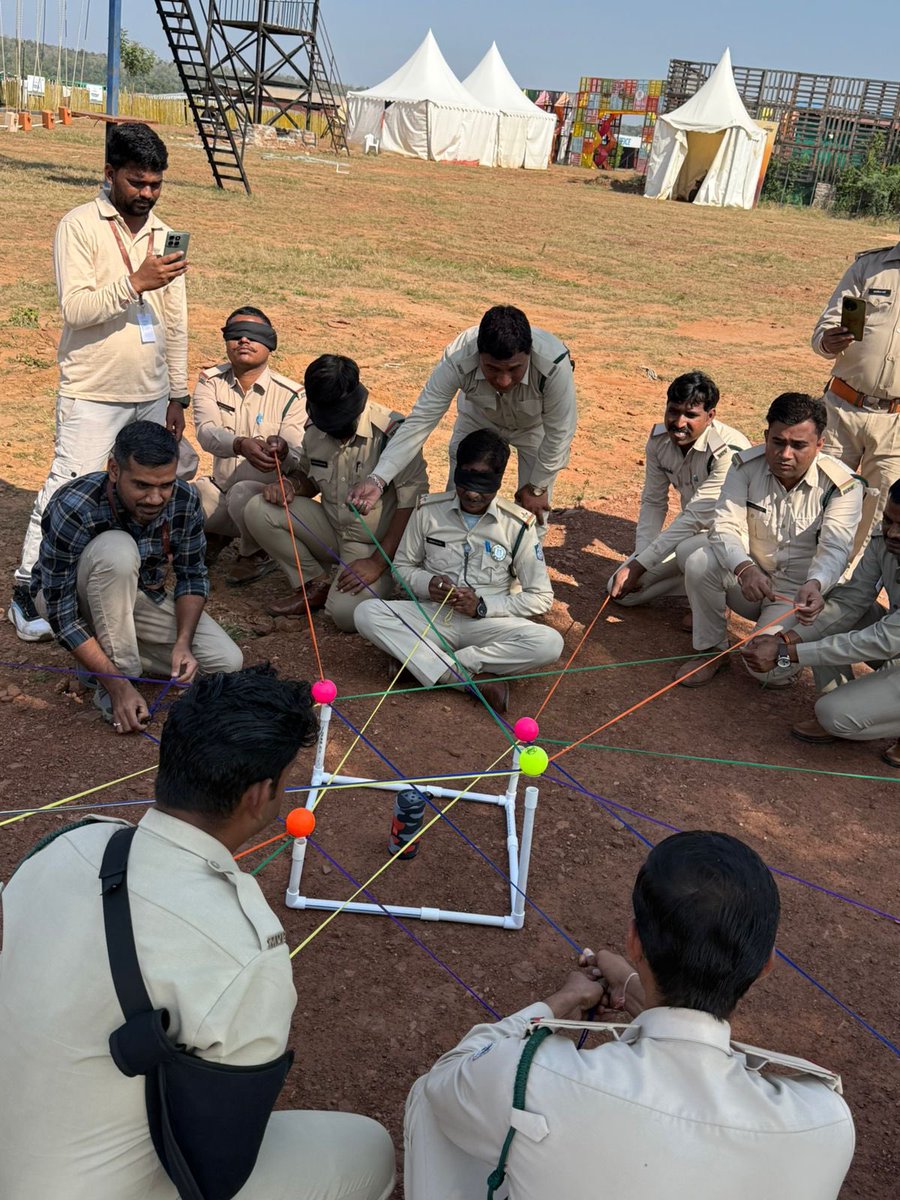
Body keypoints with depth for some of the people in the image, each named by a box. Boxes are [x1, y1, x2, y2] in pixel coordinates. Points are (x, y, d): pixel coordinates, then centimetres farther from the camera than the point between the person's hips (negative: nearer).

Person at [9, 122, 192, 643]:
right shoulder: (80, 226, -5)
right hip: (93, 395, -5)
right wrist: (134, 283, -27)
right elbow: (75, 308, -16)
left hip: (151, 395, 6)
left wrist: (178, 395, 12)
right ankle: (29, 588, 5)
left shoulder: (163, 234, 11)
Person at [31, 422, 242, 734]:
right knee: (117, 549, -37)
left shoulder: (184, 500, -20)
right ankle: (116, 673, -22)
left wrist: (183, 643, -24)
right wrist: (118, 685, -35)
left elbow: (193, 576, -7)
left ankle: (117, 646, 5)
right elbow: (61, 612, -31)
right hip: (65, 596, -4)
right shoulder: (73, 510, -34)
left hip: (140, 595, 5)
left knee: (227, 662, -14)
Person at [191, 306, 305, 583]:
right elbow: (206, 432, -20)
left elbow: (298, 458, -18)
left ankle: (257, 553, -3)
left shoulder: (290, 395, -10)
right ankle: (215, 533, 16)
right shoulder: (210, 381, -2)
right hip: (220, 488, 4)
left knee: (243, 494, -37)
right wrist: (241, 444, -44)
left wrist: (281, 450, -45)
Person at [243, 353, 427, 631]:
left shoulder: (392, 431, -22)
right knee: (259, 511, -13)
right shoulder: (314, 429, -3)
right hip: (331, 529, 6)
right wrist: (291, 486, -10)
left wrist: (378, 563, -24)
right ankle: (316, 583, 2)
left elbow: (412, 502, -22)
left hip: (376, 544, -6)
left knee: (346, 613, -30)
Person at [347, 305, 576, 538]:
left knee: (534, 507, 1)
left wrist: (536, 487, -16)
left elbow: (559, 432, -27)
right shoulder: (458, 359, -39)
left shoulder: (554, 364, -42)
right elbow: (421, 420, -34)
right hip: (479, 418, 1)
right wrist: (377, 479, -44)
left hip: (536, 425, -1)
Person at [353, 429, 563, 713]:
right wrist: (426, 584, -12)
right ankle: (473, 678, -32)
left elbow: (541, 597, -2)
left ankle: (432, 664, -24)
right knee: (367, 613, -27)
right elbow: (402, 566, 11)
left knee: (550, 643, -29)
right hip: (433, 617, 1)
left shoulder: (518, 525, -4)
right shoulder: (429, 510, 0)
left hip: (486, 624, -1)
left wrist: (482, 606, -14)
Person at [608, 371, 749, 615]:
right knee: (621, 590, -2)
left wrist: (638, 565, -29)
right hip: (691, 531, 7)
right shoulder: (660, 439, -9)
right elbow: (653, 503, -1)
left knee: (690, 549, -40)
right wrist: (638, 561, -16)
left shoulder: (730, 450, -29)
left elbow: (696, 517, -30)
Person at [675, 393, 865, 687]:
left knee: (768, 667, -26)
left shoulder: (843, 486, -16)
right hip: (750, 578, 3)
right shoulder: (746, 466, -11)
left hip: (799, 593, -3)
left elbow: (835, 549, -26)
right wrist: (745, 569, -43)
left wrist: (814, 585, -50)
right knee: (699, 563, -28)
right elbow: (725, 527, -21)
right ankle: (712, 650, -5)